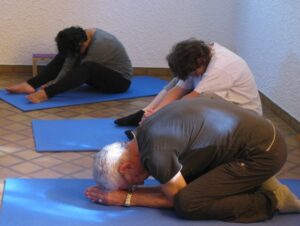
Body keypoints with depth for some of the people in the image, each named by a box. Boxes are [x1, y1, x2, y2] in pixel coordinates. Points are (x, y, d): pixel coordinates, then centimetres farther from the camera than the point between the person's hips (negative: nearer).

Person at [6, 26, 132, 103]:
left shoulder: (100, 45, -30)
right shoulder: (82, 36, -6)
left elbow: (82, 69, -25)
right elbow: (69, 65, -8)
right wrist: (55, 83, -17)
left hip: (120, 81, -8)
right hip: (102, 73, 8)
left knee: (87, 68, -36)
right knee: (63, 57, -3)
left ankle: (46, 94, -44)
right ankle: (30, 85, -15)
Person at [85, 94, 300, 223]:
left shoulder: (156, 154, -22)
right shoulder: (145, 130, 5)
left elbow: (178, 198, -8)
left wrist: (127, 198, -2)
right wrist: (127, 189, 6)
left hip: (262, 151, -9)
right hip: (259, 132, 9)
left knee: (188, 204, -15)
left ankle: (271, 201, -4)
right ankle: (257, 182, 13)